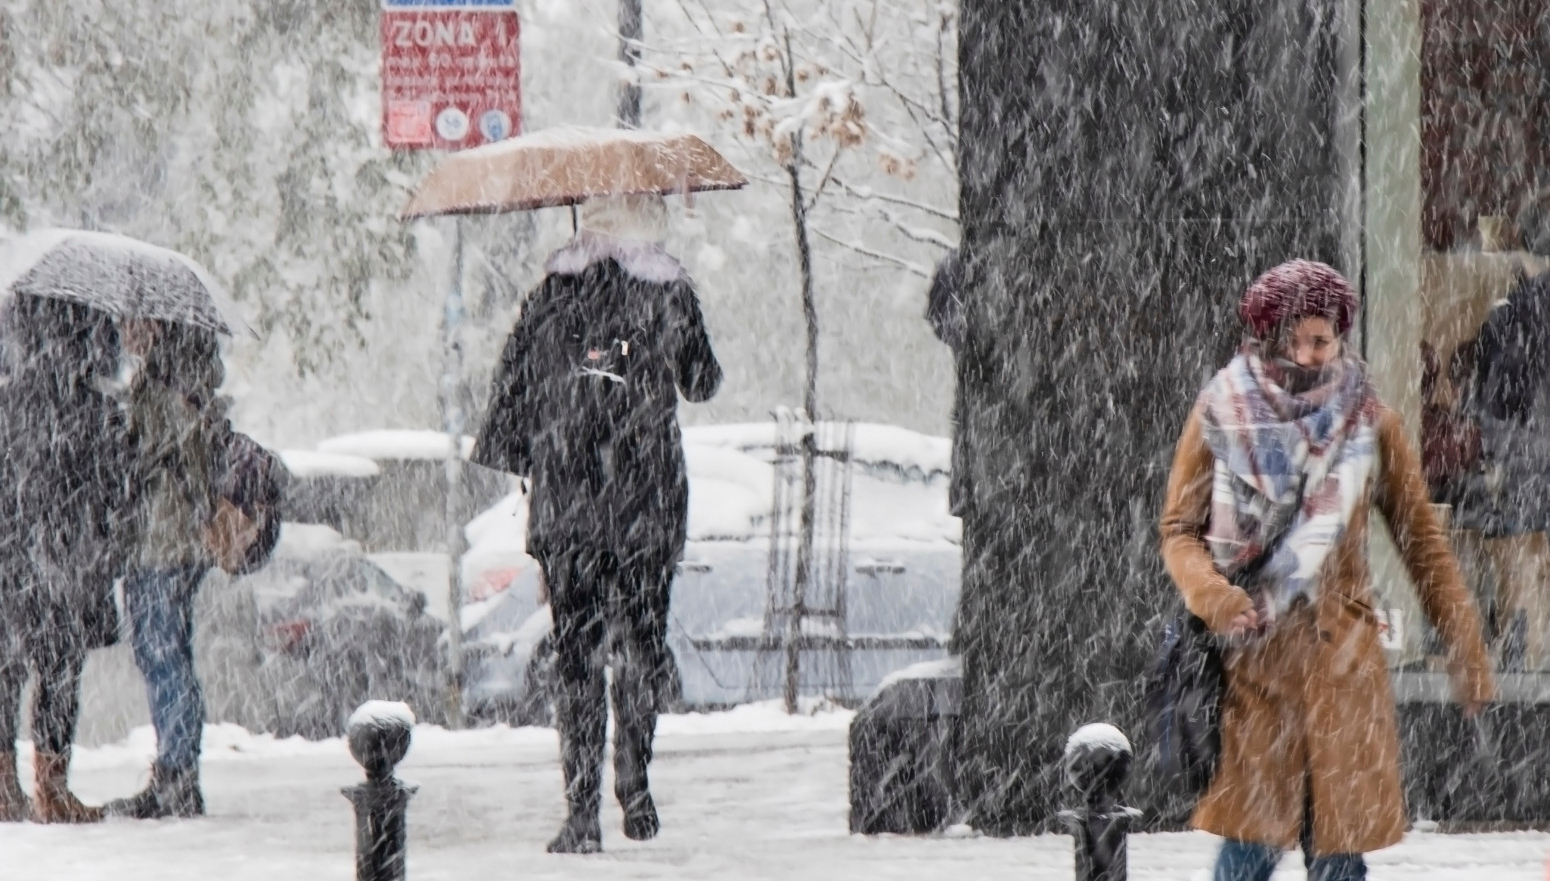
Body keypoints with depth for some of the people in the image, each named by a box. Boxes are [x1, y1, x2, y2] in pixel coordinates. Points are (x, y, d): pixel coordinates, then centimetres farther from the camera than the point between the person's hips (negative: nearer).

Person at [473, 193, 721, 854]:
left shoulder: (556, 289, 1)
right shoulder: (670, 290, 0)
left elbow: (515, 378, 3)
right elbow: (702, 383, 11)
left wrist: (507, 454, 14)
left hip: (564, 499, 0)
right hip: (648, 499, 0)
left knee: (576, 650, 2)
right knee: (644, 637, 15)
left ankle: (582, 811, -4)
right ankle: (632, 776, 1)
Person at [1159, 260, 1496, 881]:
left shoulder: (1368, 423, 6)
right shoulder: (1222, 414, 4)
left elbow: (1423, 544, 9)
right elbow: (1179, 532, 6)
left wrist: (1466, 656, 5)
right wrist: (1211, 595, -16)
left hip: (1339, 659, 1)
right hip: (1249, 659, -1)